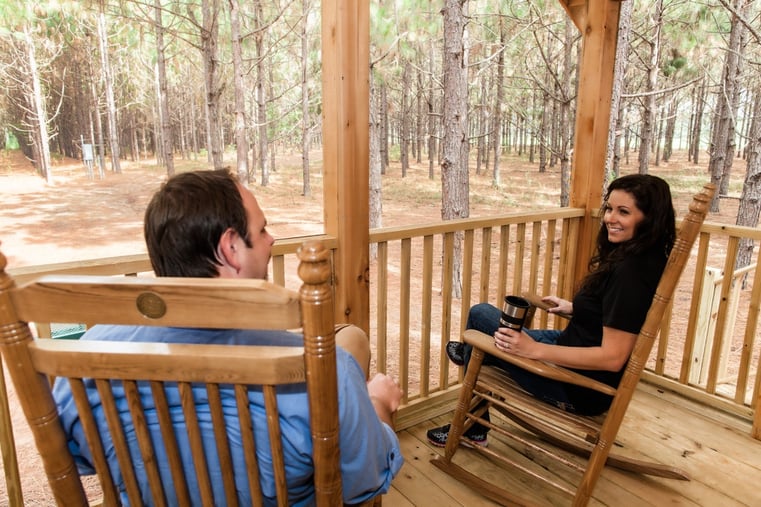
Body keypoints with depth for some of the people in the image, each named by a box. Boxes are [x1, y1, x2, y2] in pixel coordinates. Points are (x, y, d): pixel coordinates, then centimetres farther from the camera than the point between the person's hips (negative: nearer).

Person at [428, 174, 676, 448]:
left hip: (581, 389, -10)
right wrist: (574, 308, 15)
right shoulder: (641, 258, 1)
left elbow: (613, 357, -29)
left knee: (480, 315, 0)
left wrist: (533, 349, -31)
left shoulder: (631, 271, -27)